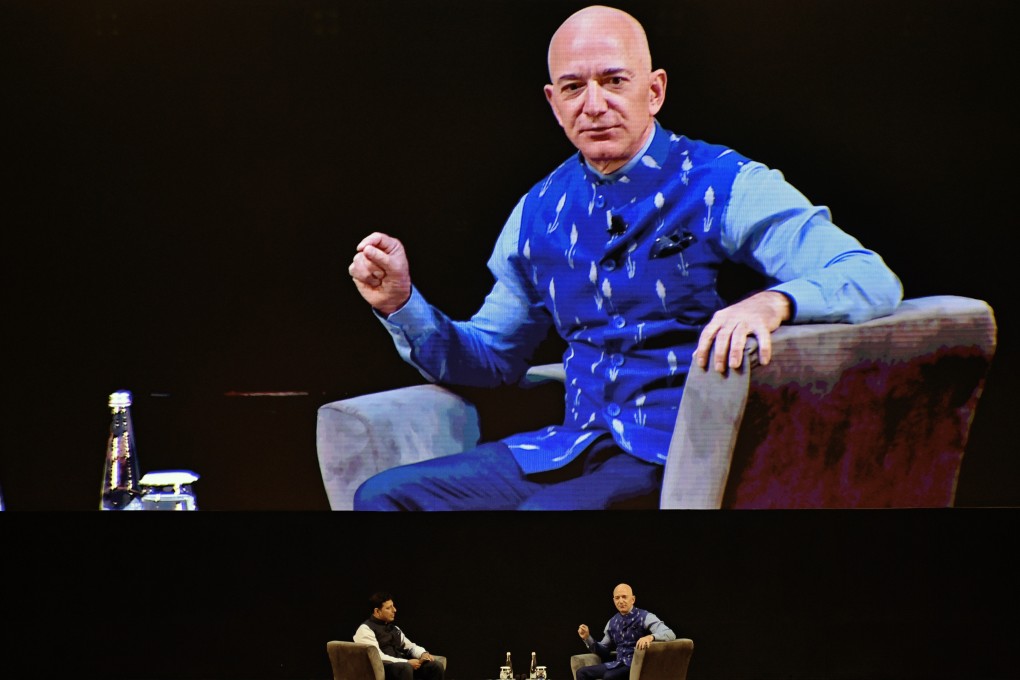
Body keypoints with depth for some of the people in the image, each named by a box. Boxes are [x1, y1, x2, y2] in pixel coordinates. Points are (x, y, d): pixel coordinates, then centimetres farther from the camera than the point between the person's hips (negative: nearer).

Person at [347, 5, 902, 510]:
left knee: (542, 511, -33)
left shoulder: (724, 187, -5)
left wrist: (773, 302, -37)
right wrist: (402, 305, 3)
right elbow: (492, 358, 21)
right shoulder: (539, 212, 12)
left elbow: (872, 279, -15)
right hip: (571, 449, 6)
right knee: (382, 497, -7)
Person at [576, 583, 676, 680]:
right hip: (618, 664, 7)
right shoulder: (612, 622, 13)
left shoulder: (645, 617, -6)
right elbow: (604, 651, 22)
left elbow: (670, 634, -20)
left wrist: (651, 637, -40)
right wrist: (588, 638, 4)